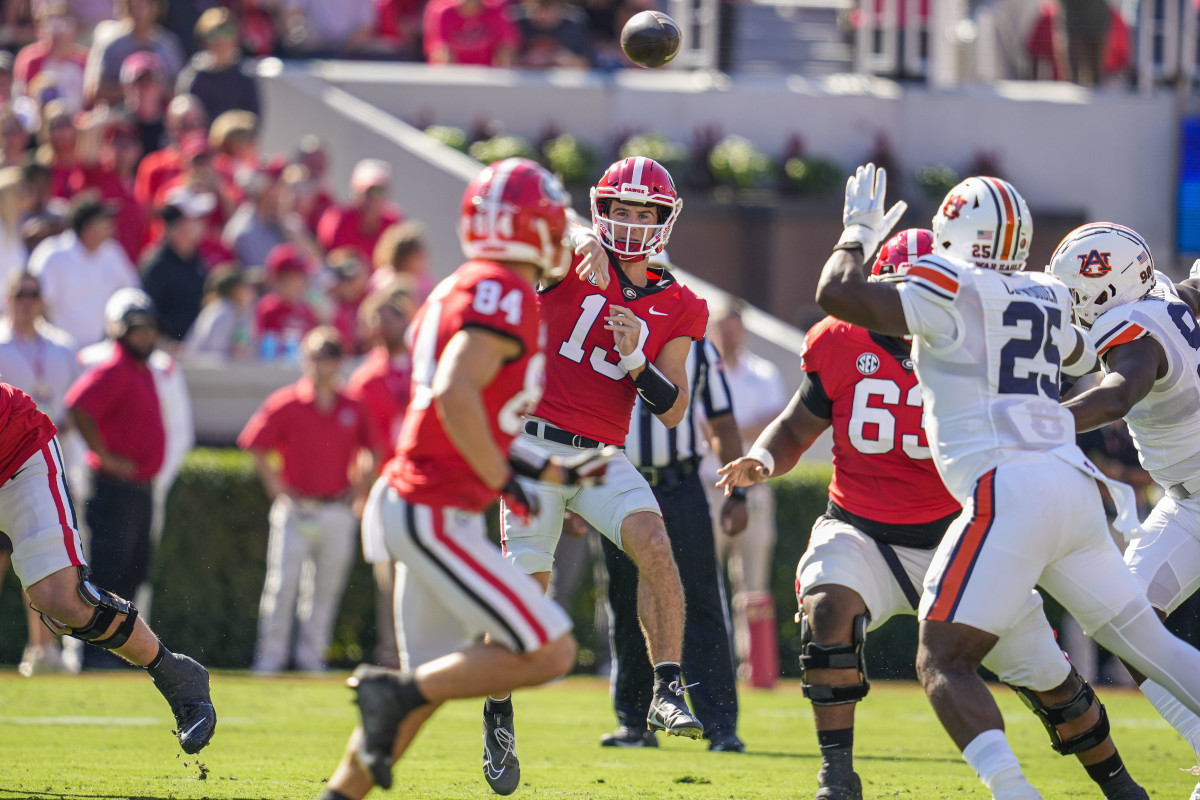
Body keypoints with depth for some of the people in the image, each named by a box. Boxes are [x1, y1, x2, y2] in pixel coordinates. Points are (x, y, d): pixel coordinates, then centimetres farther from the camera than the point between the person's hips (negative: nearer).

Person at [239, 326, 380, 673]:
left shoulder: (353, 409, 6)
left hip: (337, 511, 3)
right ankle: (271, 654, -1)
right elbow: (254, 445, 1)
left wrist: (359, 487, 7)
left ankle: (311, 654, 15)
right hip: (296, 510, -3)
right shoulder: (285, 404, -4)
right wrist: (275, 485, -3)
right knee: (282, 583, -6)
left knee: (327, 588, 6)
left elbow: (373, 449, 18)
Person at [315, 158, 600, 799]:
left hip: (413, 500, 10)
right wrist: (503, 478, -16)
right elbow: (455, 396, -27)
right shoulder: (505, 295, -13)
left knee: (427, 688, 14)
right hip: (437, 513, -10)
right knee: (549, 654, -7)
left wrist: (558, 476, 25)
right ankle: (395, 691, -9)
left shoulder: (460, 290, 16)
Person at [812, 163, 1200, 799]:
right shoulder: (1047, 299, 17)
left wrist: (858, 233, 11)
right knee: (1148, 644, 15)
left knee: (943, 663, -6)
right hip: (1075, 485, 7)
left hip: (1009, 492, -7)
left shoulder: (951, 292, -3)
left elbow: (837, 294, -8)